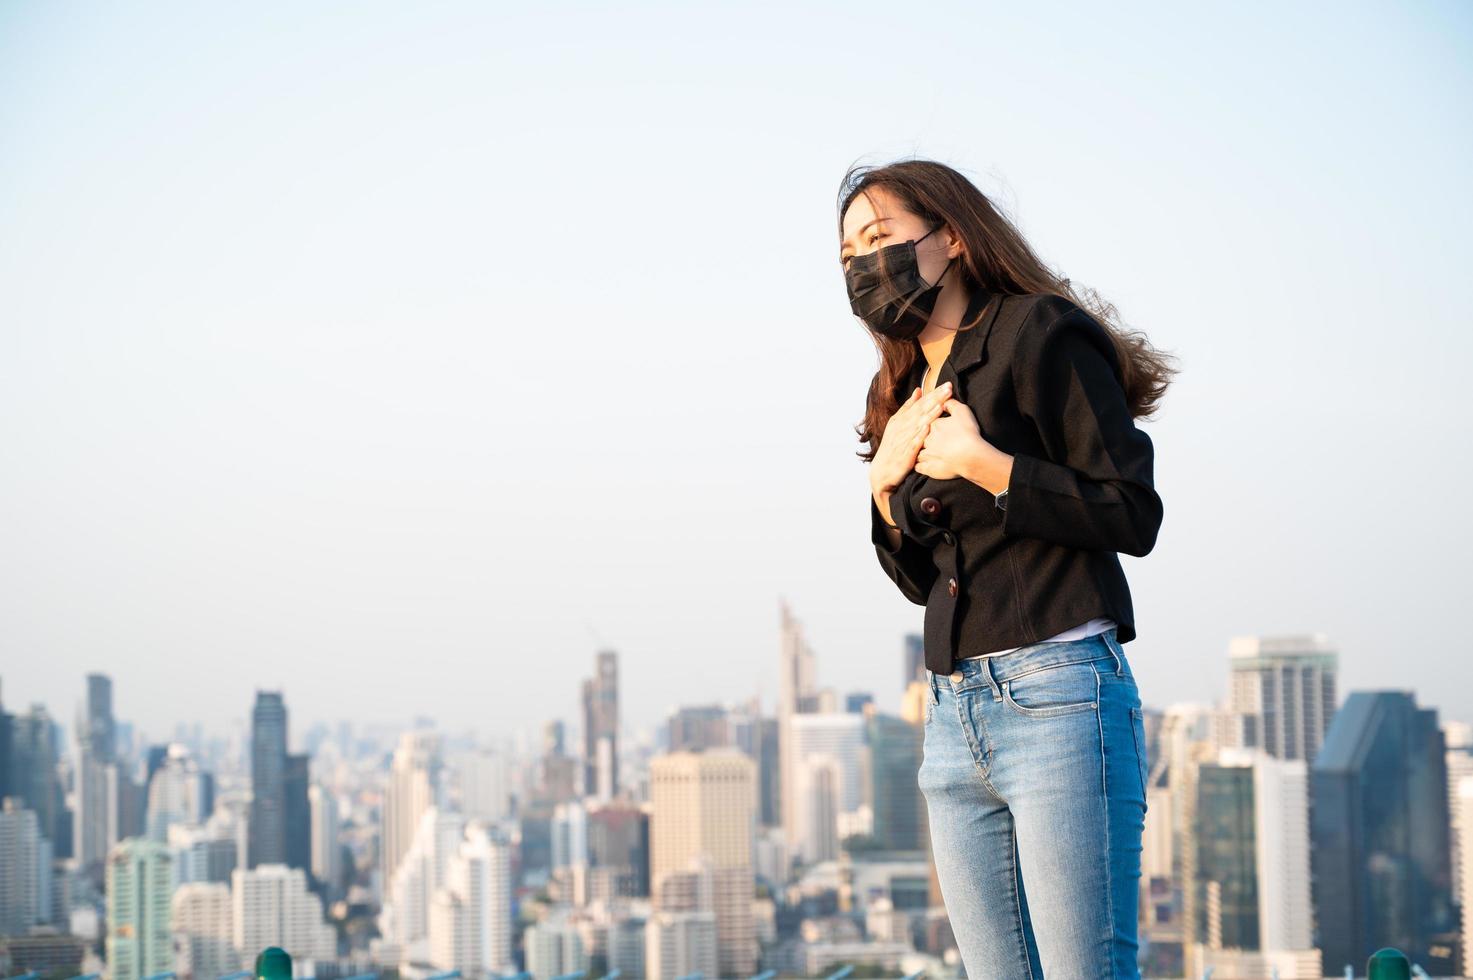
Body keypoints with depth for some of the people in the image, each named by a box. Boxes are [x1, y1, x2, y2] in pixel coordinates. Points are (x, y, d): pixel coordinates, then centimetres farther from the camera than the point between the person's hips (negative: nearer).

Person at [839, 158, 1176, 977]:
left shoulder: (1039, 334, -2)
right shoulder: (909, 396, 21)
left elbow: (1135, 515, -9)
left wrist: (982, 464, -12)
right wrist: (886, 481, 6)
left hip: (1055, 697, -7)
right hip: (953, 716, 8)